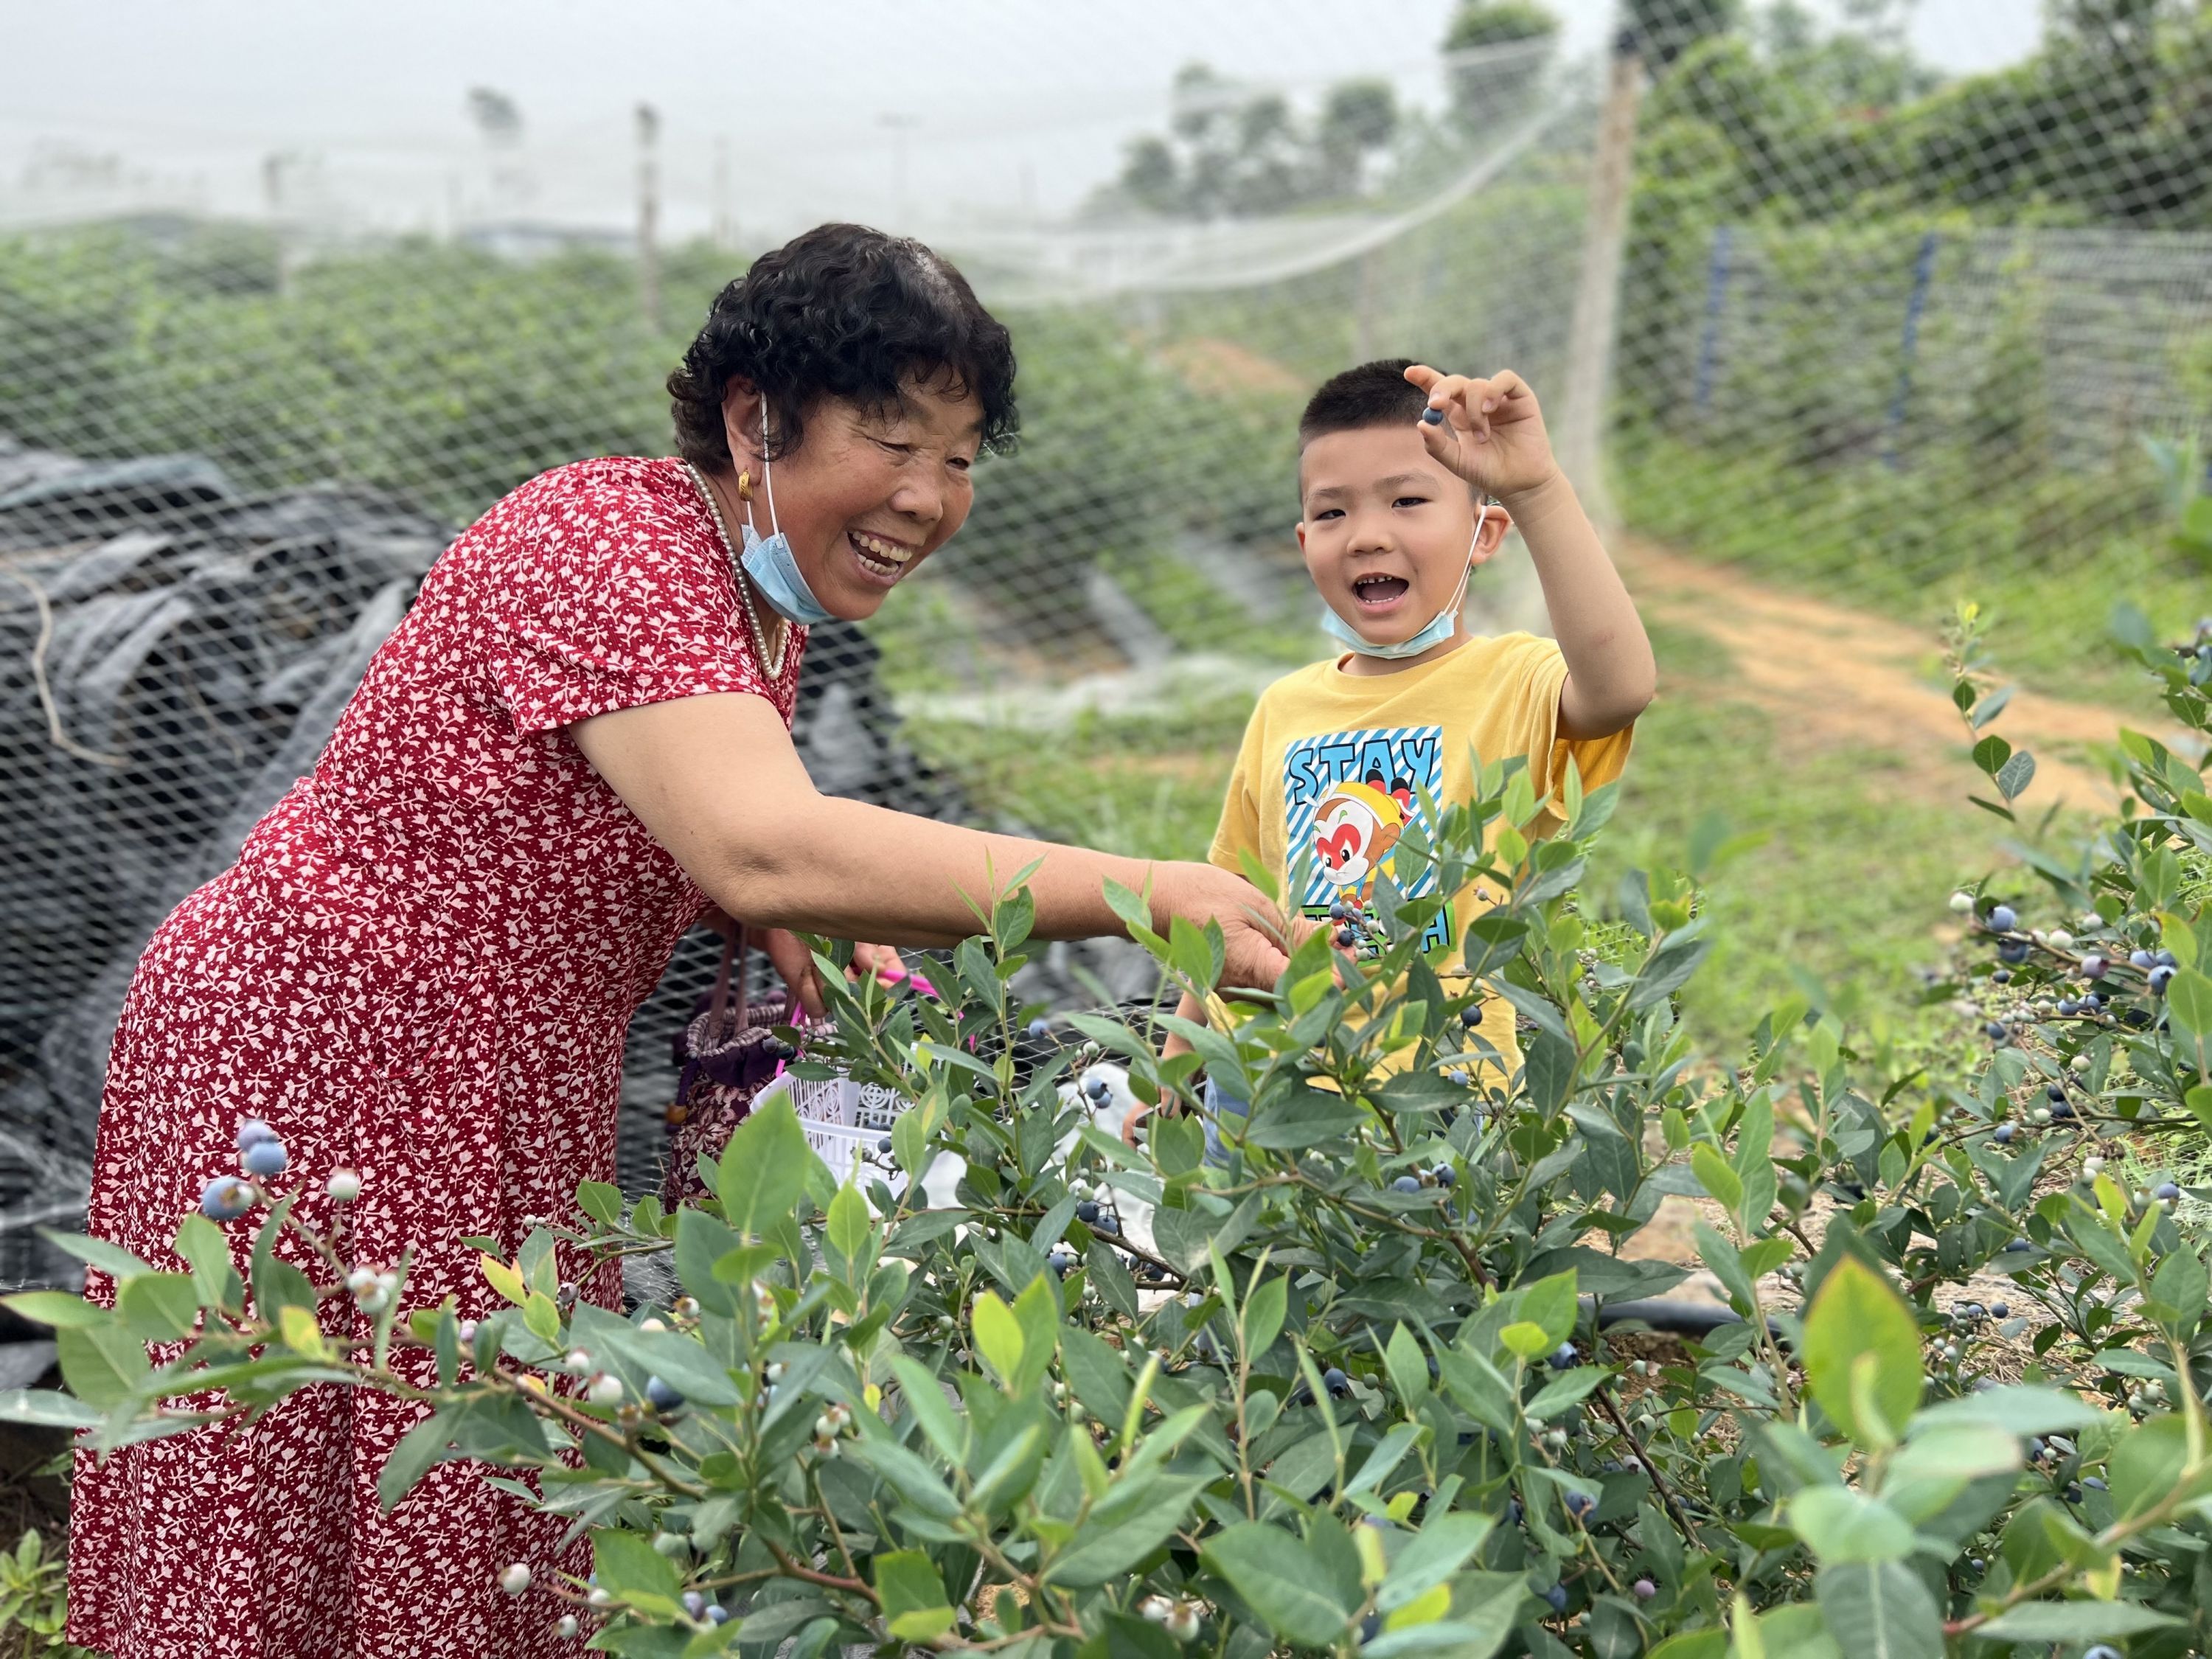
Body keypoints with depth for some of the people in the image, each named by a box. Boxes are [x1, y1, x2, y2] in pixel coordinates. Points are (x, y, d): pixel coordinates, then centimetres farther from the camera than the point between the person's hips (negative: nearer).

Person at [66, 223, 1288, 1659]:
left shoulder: (768, 591, 6)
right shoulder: (606, 548, -23)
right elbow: (764, 846, -39)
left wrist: (797, 932, -1)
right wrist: (1143, 894, -41)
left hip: (505, 1099, 9)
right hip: (323, 1069, -8)